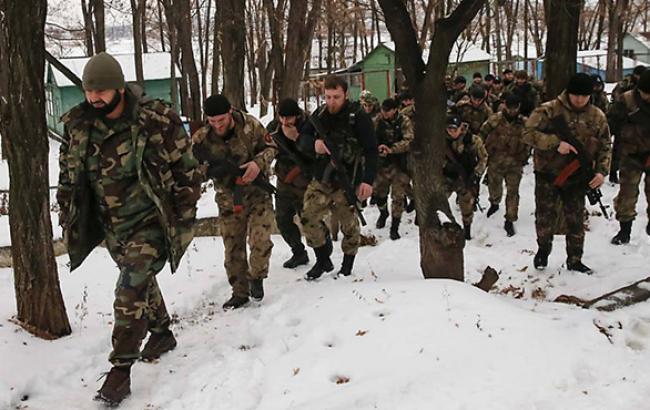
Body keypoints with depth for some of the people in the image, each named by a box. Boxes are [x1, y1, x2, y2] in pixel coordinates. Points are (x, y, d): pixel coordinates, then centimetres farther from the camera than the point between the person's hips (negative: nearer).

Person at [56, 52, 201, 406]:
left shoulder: (157, 120, -19)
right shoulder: (77, 125, -6)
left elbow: (187, 169, -10)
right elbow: (68, 177, 8)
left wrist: (184, 219, -9)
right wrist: (69, 220, 8)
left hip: (151, 221, -5)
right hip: (112, 226, 5)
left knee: (131, 289, -15)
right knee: (142, 282, 22)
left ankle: (121, 370, -5)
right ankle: (162, 333, 46)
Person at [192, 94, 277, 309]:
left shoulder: (251, 125, -15)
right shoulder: (201, 138, -14)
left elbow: (270, 147, -3)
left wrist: (258, 163, -23)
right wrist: (211, 169, -29)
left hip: (257, 194, -1)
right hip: (228, 200, 2)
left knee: (260, 240, -15)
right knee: (233, 248, 7)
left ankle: (256, 277, 14)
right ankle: (240, 292, 24)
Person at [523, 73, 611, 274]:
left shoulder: (597, 117, 1)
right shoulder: (549, 110, -11)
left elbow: (605, 146, 7)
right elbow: (529, 133, -17)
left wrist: (602, 171, -7)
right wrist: (556, 143, -27)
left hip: (578, 178, 3)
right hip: (548, 175, -3)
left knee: (576, 220, 10)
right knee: (545, 217, 6)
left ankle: (574, 260, 24)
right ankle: (543, 250, 32)